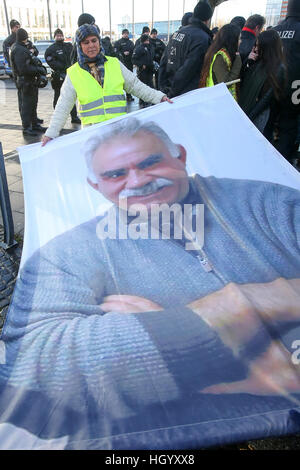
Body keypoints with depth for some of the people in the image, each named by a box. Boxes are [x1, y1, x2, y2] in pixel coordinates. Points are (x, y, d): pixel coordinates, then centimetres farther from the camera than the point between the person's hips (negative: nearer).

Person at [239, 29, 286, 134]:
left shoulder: (279, 69, -13)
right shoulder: (258, 61, 6)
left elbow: (268, 96, -15)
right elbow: (244, 81, 8)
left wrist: (250, 115, -15)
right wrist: (249, 62, -3)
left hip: (260, 111, -6)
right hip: (244, 105, 6)